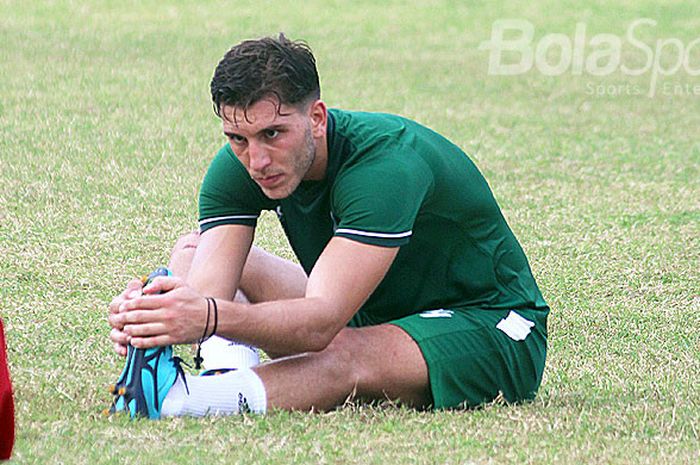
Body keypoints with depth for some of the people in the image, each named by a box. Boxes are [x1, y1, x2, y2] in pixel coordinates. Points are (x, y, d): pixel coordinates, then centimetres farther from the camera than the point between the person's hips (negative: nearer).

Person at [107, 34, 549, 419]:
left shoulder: (387, 161, -34)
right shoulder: (239, 165, -13)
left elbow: (321, 321, -43)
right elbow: (206, 293, -25)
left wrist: (210, 316, -61)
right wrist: (155, 312, -50)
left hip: (493, 331, -8)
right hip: (377, 313, 8)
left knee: (344, 355, -41)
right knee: (191, 252, -1)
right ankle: (229, 370, -30)